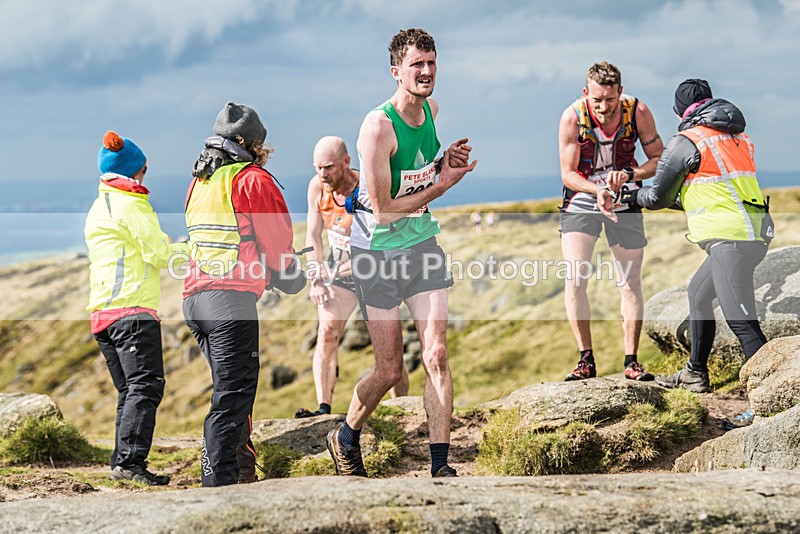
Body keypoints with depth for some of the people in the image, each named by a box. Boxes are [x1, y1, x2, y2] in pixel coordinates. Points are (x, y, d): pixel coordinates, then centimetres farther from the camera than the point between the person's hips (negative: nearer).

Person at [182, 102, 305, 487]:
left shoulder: (199, 182, 20)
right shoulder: (253, 180, -2)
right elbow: (277, 241, -1)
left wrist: (268, 272, 20)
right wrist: (292, 278, 19)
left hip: (194, 296, 8)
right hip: (231, 297, -8)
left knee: (233, 389, 17)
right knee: (232, 395, -8)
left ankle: (242, 473, 19)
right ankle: (219, 482, -14)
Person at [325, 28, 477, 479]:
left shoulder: (432, 109, 3)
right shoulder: (378, 126, -21)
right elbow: (383, 208, -20)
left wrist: (446, 160, 2)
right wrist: (441, 186, -17)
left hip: (422, 244, 6)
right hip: (378, 251, -6)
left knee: (437, 355, -6)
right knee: (390, 370, 2)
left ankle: (441, 465, -2)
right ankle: (345, 438, 29)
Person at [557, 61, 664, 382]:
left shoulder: (637, 112, -18)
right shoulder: (572, 117, -21)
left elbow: (658, 159, -7)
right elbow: (568, 173, -14)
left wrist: (629, 175, -26)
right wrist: (597, 190, -33)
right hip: (581, 196, -1)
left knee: (630, 281, -1)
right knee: (574, 278, -13)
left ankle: (631, 361, 7)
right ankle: (586, 360, -5)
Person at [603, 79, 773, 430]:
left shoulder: (686, 142, -4)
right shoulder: (739, 137, 19)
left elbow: (658, 197, 4)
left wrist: (634, 198, 25)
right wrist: (681, 200, 37)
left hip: (731, 238, -9)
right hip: (753, 233, 9)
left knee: (742, 321, -13)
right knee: (698, 293, 26)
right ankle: (695, 374, 37)